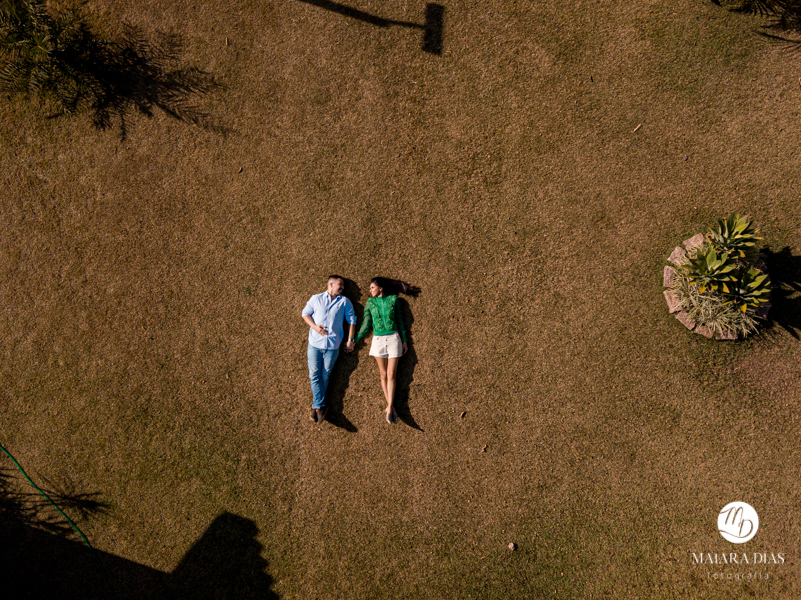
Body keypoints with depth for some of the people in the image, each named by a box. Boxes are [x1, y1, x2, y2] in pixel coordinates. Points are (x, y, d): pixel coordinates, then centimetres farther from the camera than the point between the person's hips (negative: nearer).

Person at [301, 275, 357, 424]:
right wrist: (314, 326, -8)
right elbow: (305, 313, 9)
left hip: (333, 345, 0)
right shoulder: (316, 299, 9)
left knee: (324, 377, 2)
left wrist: (350, 340, 3)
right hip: (315, 343, 0)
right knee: (314, 375, -5)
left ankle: (316, 406, 13)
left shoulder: (344, 302, 10)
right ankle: (321, 406, 2)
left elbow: (351, 320, 9)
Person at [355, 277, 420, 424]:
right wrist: (355, 340, 2)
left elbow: (399, 320, 7)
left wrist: (404, 340, 7)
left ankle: (389, 407, -4)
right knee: (383, 374, 3)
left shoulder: (393, 299, 2)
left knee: (391, 374, -4)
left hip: (393, 339, -1)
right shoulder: (370, 302, 5)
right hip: (378, 340, 2)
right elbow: (366, 324, 6)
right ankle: (391, 407, 10)